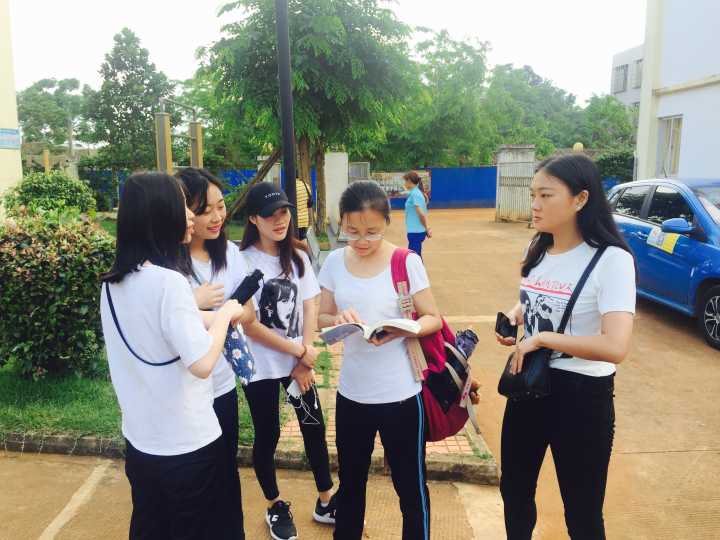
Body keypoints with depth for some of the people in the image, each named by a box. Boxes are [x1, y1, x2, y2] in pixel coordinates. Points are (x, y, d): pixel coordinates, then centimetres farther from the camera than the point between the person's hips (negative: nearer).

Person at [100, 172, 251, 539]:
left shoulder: (114, 282, 1)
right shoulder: (168, 280, -24)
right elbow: (202, 364, -27)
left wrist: (210, 317, 9)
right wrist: (224, 314, -12)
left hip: (139, 438, 7)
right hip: (186, 443, -7)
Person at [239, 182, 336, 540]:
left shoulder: (297, 257, 2)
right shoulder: (243, 262, -15)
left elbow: (310, 309, 2)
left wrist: (304, 359, -7)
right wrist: (298, 351, -14)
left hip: (299, 363, 4)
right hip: (261, 367, -4)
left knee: (315, 428, 11)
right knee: (267, 436, 11)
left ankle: (325, 502, 31)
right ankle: (275, 507, 34)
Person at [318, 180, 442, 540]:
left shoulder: (407, 262, -11)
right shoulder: (335, 262, -1)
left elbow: (434, 319, -6)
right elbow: (322, 317, 6)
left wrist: (400, 330, -27)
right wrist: (339, 319, -17)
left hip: (400, 393, -3)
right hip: (351, 392, 4)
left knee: (411, 485, 13)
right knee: (350, 480, 22)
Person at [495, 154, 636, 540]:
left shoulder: (611, 260, -19)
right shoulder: (538, 251, 5)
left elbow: (616, 346, -30)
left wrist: (540, 338, -21)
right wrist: (513, 316, 0)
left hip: (581, 396, -7)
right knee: (514, 490, 21)